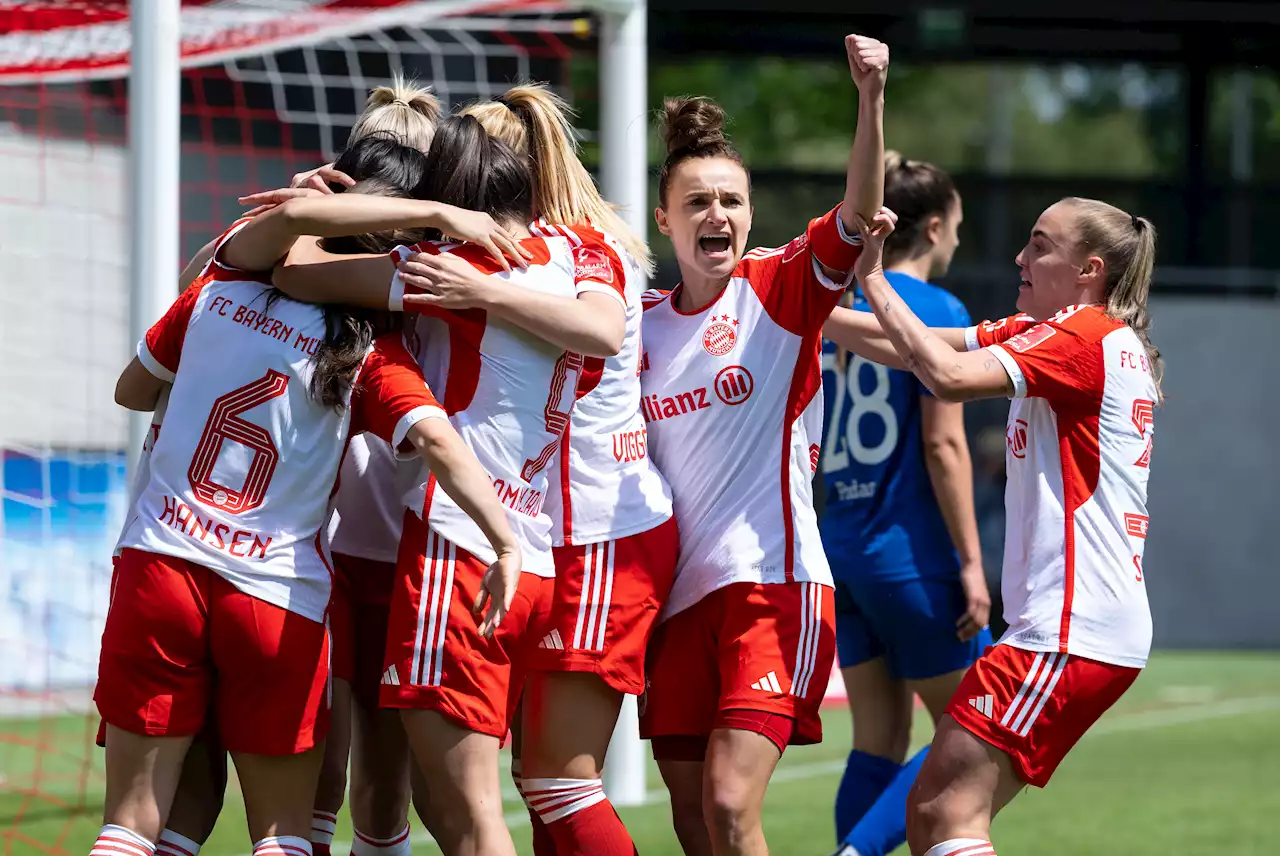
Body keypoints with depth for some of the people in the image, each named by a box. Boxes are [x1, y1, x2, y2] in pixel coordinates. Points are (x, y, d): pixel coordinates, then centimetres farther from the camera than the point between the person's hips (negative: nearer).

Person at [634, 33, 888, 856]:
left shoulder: (780, 289, -3)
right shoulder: (642, 324, 10)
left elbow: (859, 212, -20)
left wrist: (871, 99, -34)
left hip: (773, 580, -5)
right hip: (678, 593, 5)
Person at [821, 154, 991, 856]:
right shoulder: (937, 313, -10)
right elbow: (943, 445, -16)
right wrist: (970, 562, -14)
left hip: (841, 547, 7)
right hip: (912, 553, -7)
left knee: (879, 743, 10)